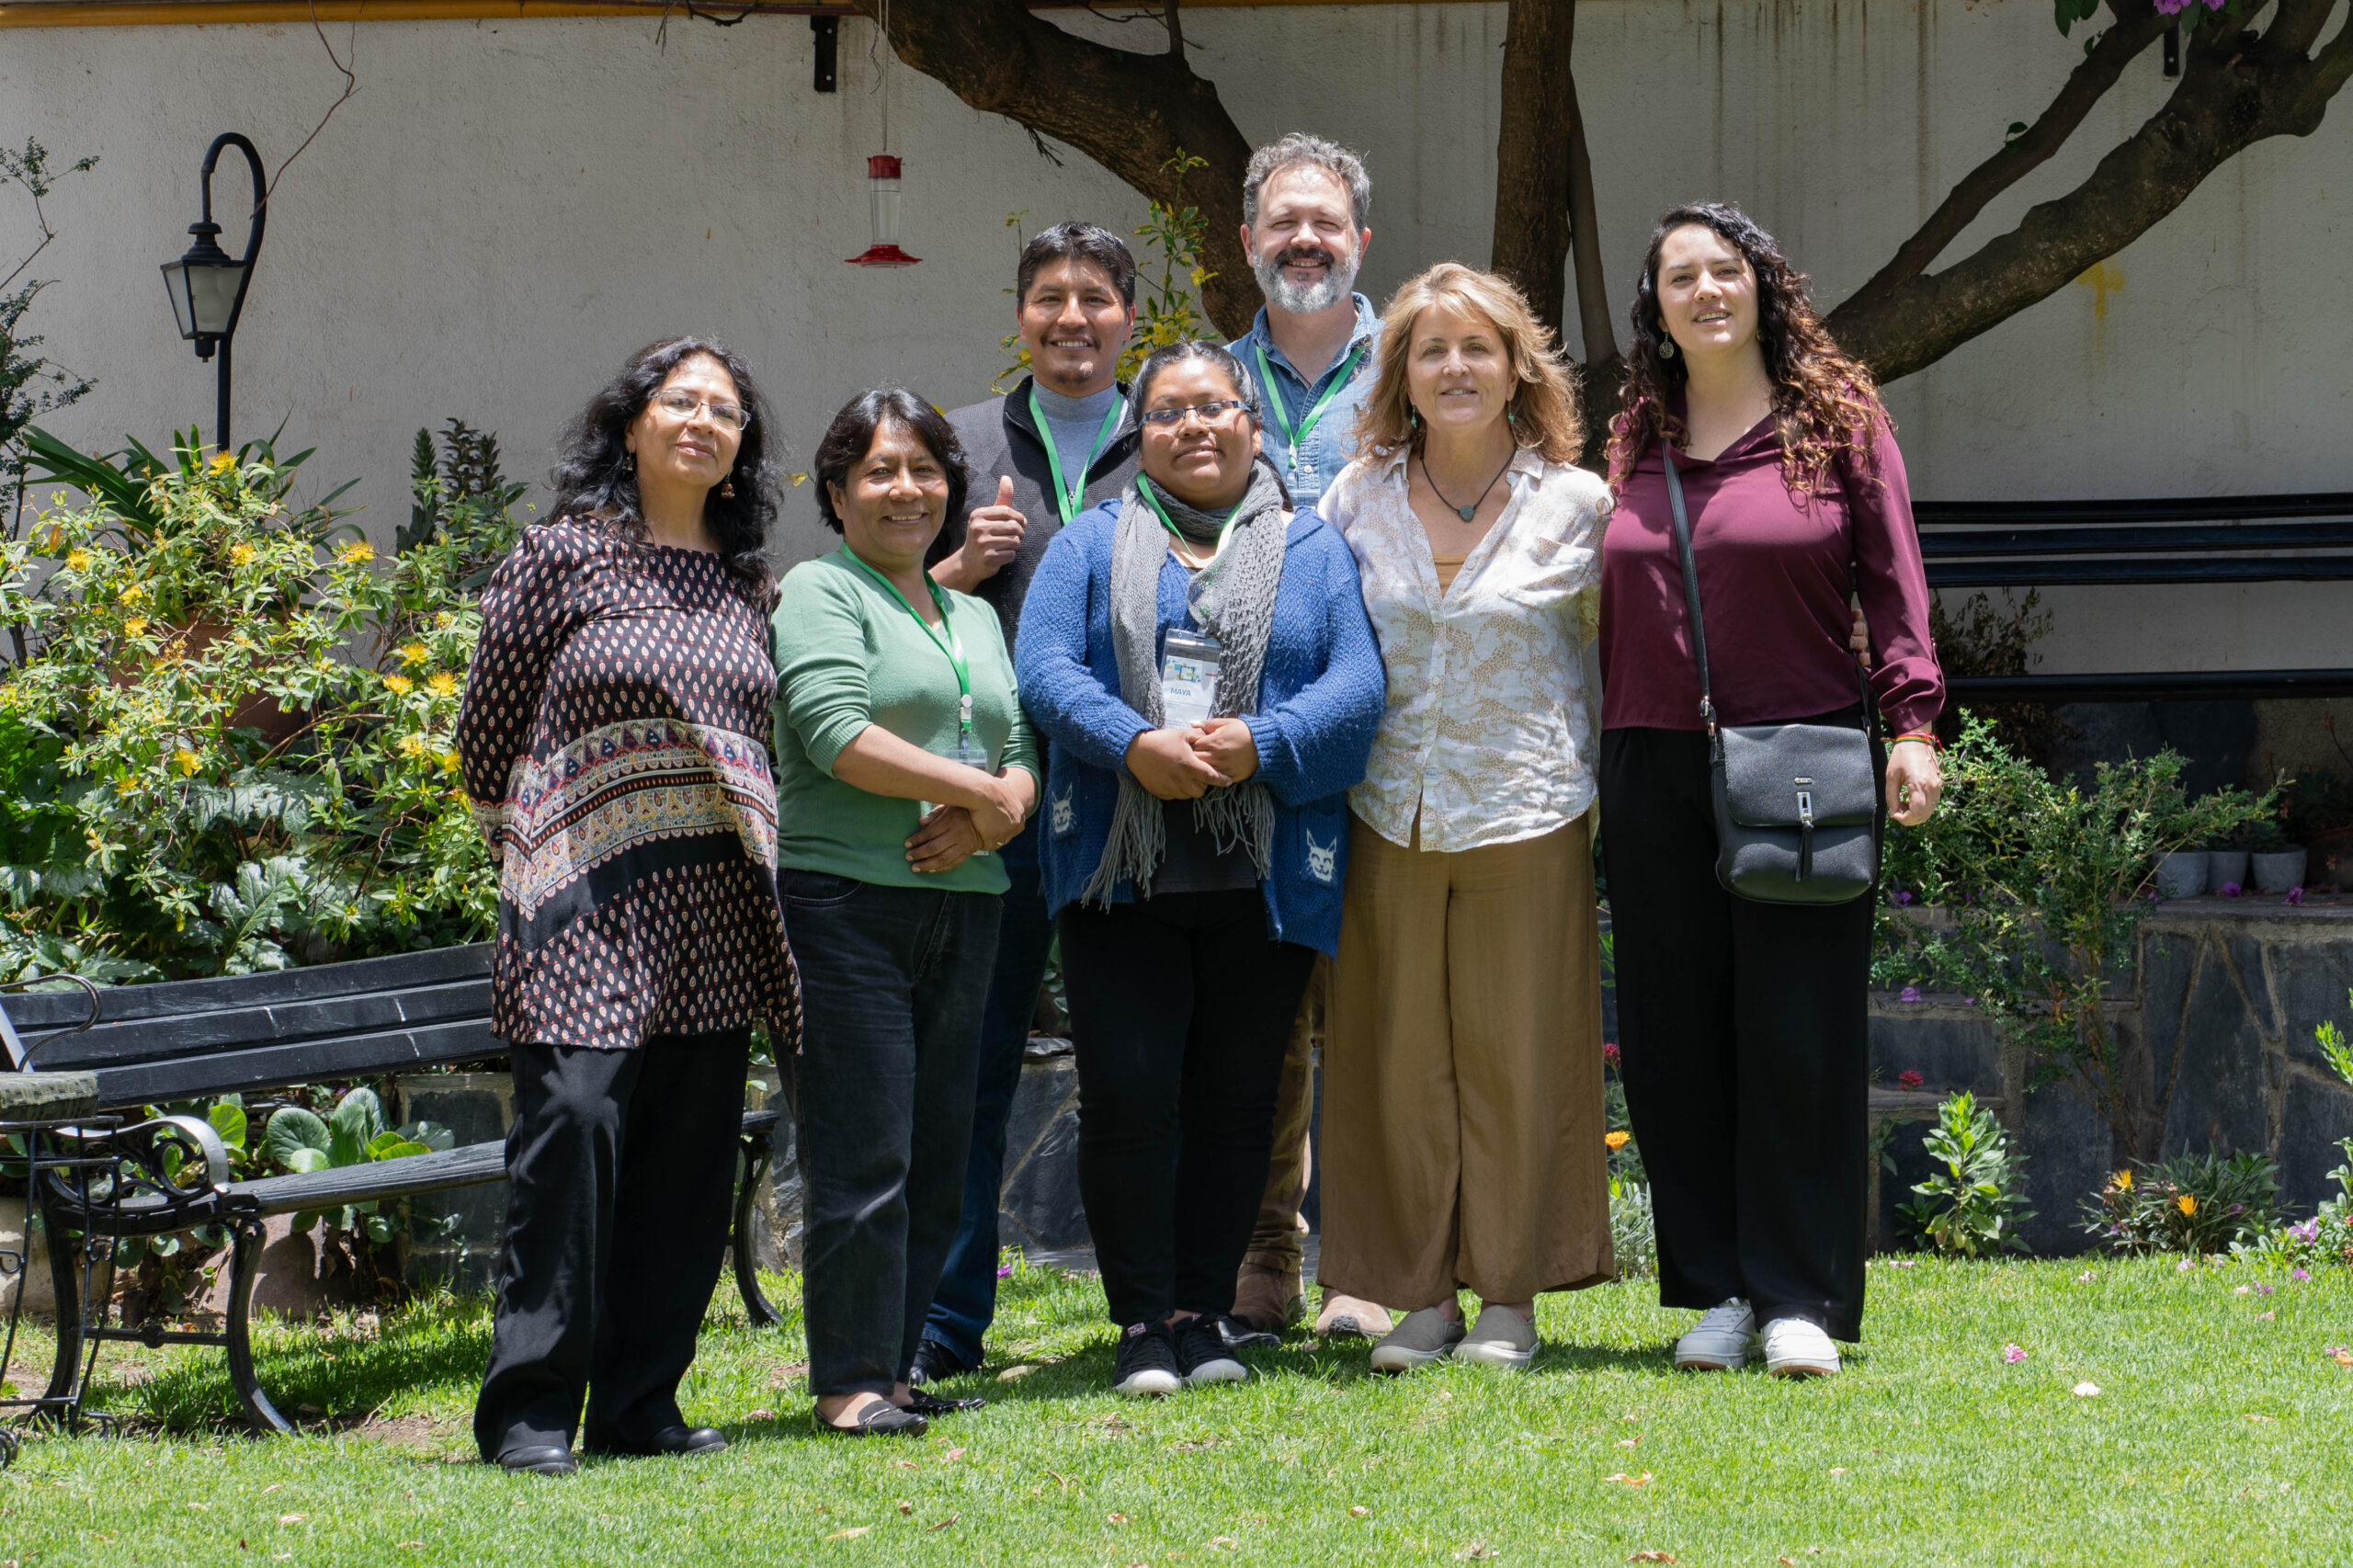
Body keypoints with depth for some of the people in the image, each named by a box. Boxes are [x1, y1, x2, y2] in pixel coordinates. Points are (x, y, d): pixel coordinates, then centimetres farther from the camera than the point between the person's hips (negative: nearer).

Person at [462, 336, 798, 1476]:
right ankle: (529, 1409, -7)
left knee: (690, 1146, 4)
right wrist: (528, 847, 11)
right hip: (590, 900, -5)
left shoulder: (748, 584, 15)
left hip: (714, 910, 5)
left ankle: (639, 1401, 13)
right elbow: (487, 725, 5)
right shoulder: (562, 556, 1)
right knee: (571, 1119, -14)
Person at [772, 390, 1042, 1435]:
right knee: (863, 1161, -8)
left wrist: (985, 819, -7)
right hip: (846, 904, -7)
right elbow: (837, 732, -14)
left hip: (961, 906, 7)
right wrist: (979, 790, -10)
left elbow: (1022, 759, 16)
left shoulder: (976, 617, 22)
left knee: (938, 1162, 7)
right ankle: (851, 1383, -3)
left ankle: (894, 1370, 14)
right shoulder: (820, 593, 0)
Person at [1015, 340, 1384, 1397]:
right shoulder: (1091, 545, 13)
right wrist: (1136, 747, -19)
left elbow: (1356, 684, 0)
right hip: (1121, 871, -1)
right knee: (1128, 1095, -6)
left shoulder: (1313, 551, 13)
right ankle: (1143, 1321, 3)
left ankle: (1202, 1311, 15)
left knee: (1236, 1101, 5)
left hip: (1266, 875, 1)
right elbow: (1045, 668, -1)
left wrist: (1260, 744, -17)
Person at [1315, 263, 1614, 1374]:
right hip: (1390, 816, 2)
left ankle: (1511, 1297, 12)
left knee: (1517, 1057, 2)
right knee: (1401, 1061, 4)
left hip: (1526, 815, -2)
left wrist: (1588, 779, 6)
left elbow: (1612, 648, 10)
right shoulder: (1357, 497, 5)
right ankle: (1424, 1295, 14)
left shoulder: (1574, 503, 1)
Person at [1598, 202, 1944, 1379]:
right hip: (1655, 772, 4)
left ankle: (1801, 1296, 2)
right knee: (1674, 1036, 3)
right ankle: (1717, 1291, 11)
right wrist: (1596, 764, 11)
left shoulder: (1837, 420, 4)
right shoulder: (1634, 443, 14)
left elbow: (1891, 578, 0)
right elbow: (1610, 612, 15)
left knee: (1798, 1033, -4)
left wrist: (1911, 725, -10)